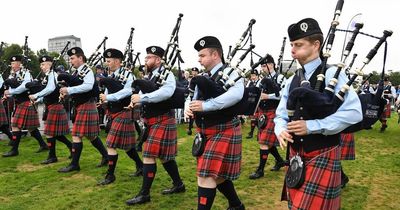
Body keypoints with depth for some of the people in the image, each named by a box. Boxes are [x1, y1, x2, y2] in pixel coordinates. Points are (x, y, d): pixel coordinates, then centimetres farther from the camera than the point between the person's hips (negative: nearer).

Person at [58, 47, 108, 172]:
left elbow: (88, 86, -30)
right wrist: (66, 92, -5)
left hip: (86, 106, -9)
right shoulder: (76, 73, 14)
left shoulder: (87, 71, -12)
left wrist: (69, 89, -28)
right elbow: (75, 89, 16)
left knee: (76, 135, -5)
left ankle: (74, 164, 5)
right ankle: (106, 156, 25)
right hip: (80, 106, 9)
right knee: (91, 135, 14)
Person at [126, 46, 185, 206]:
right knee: (164, 155, 15)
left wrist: (142, 97, -30)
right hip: (151, 121, 9)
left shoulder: (167, 75, -12)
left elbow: (166, 92, -32)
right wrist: (136, 100, -12)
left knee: (148, 156, -7)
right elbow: (143, 95, 10)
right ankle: (178, 185, 30)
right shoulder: (149, 77, 13)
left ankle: (144, 194, 5)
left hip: (162, 121, -9)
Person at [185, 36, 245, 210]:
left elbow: (236, 94, -31)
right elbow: (195, 99, 13)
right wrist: (190, 109, -10)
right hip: (205, 132, 8)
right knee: (217, 174, 18)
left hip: (224, 131, -8)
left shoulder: (229, 72, -12)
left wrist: (205, 105, -32)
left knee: (207, 175, -10)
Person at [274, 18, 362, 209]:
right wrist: (281, 130, -14)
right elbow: (281, 115, 10)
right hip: (296, 155, 6)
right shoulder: (292, 80, 8)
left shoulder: (331, 74, -11)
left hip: (323, 155, -6)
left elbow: (354, 112, -20)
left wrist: (312, 126, -25)